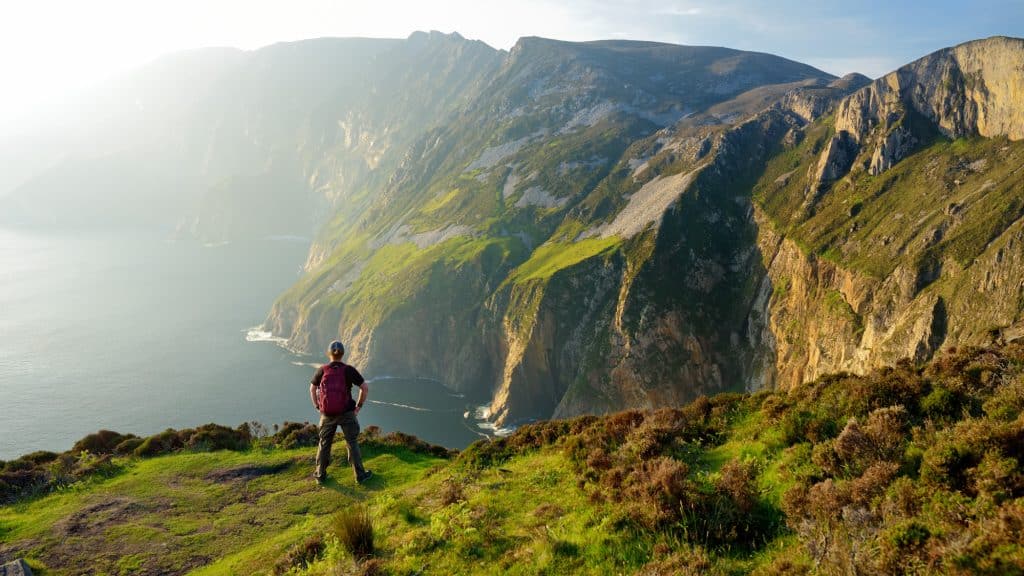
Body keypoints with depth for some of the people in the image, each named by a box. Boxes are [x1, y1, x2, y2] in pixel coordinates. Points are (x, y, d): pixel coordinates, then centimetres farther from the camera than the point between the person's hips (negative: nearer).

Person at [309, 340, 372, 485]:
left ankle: (320, 474, 30)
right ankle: (360, 475, 17)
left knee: (324, 443, 19)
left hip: (327, 414, 2)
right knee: (352, 443, 12)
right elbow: (365, 388, -10)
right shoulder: (349, 370, -13)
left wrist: (317, 407, 15)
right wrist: (359, 407, 1)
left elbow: (312, 389, 6)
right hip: (347, 413, -1)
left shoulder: (322, 370, -8)